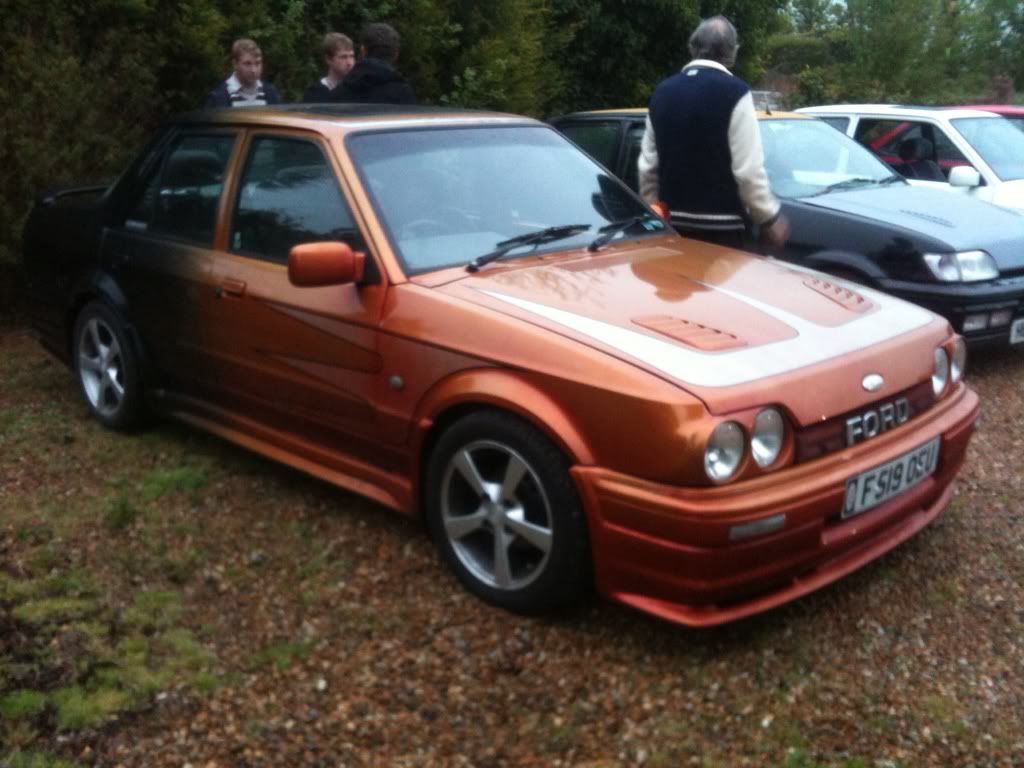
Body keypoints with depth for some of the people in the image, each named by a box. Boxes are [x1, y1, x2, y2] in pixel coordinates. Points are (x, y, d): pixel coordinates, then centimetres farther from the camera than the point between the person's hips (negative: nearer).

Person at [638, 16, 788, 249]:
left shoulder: (662, 91, 8)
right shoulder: (734, 92, -9)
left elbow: (647, 166, 10)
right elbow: (748, 169, -13)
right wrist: (770, 218, -1)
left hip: (674, 223, 6)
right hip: (719, 226, -5)